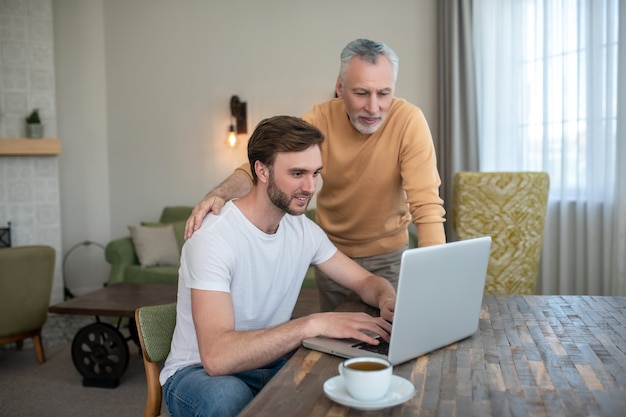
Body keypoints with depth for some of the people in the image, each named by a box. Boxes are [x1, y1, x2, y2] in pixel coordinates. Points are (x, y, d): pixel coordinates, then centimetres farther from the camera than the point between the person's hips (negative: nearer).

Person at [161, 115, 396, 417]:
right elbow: (216, 356, -35)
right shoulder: (213, 238, -25)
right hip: (199, 372, -5)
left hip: (270, 362, 6)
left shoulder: (304, 230, -2)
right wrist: (314, 323, -40)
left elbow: (366, 281, 7)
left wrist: (387, 300, -18)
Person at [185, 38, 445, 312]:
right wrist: (219, 195, -38)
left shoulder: (408, 121, -23)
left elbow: (426, 205, -27)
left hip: (387, 255, -1)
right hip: (331, 251, 2)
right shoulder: (321, 118, -17)